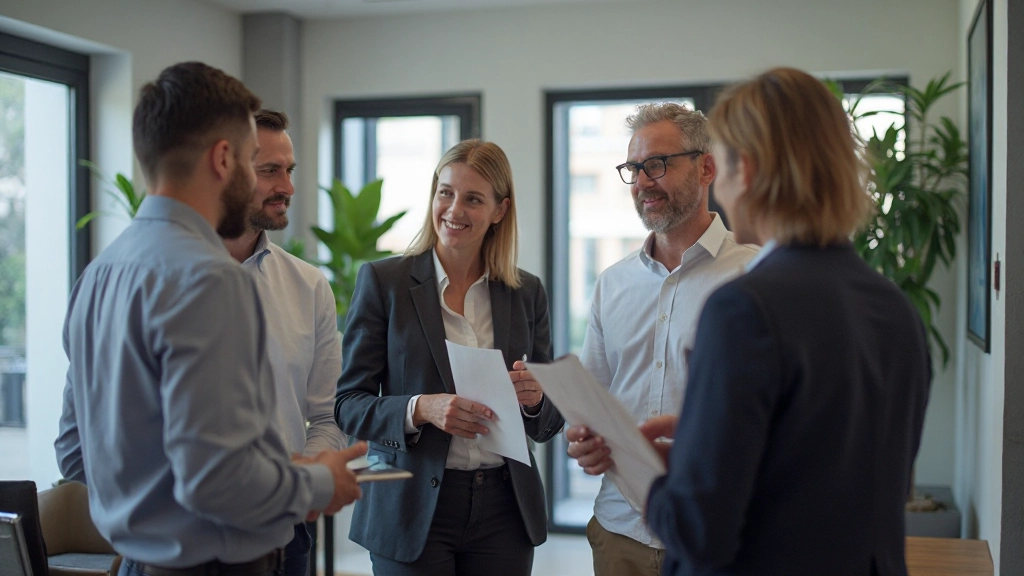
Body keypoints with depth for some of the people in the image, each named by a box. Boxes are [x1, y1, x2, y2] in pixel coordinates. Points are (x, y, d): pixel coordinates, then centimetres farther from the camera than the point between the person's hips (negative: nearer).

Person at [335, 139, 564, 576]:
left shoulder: (527, 292, 5)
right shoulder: (382, 280, -3)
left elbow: (548, 425, 9)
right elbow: (347, 404, -5)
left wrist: (534, 398, -12)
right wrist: (420, 409, -22)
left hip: (504, 509, 3)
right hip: (413, 512, -2)